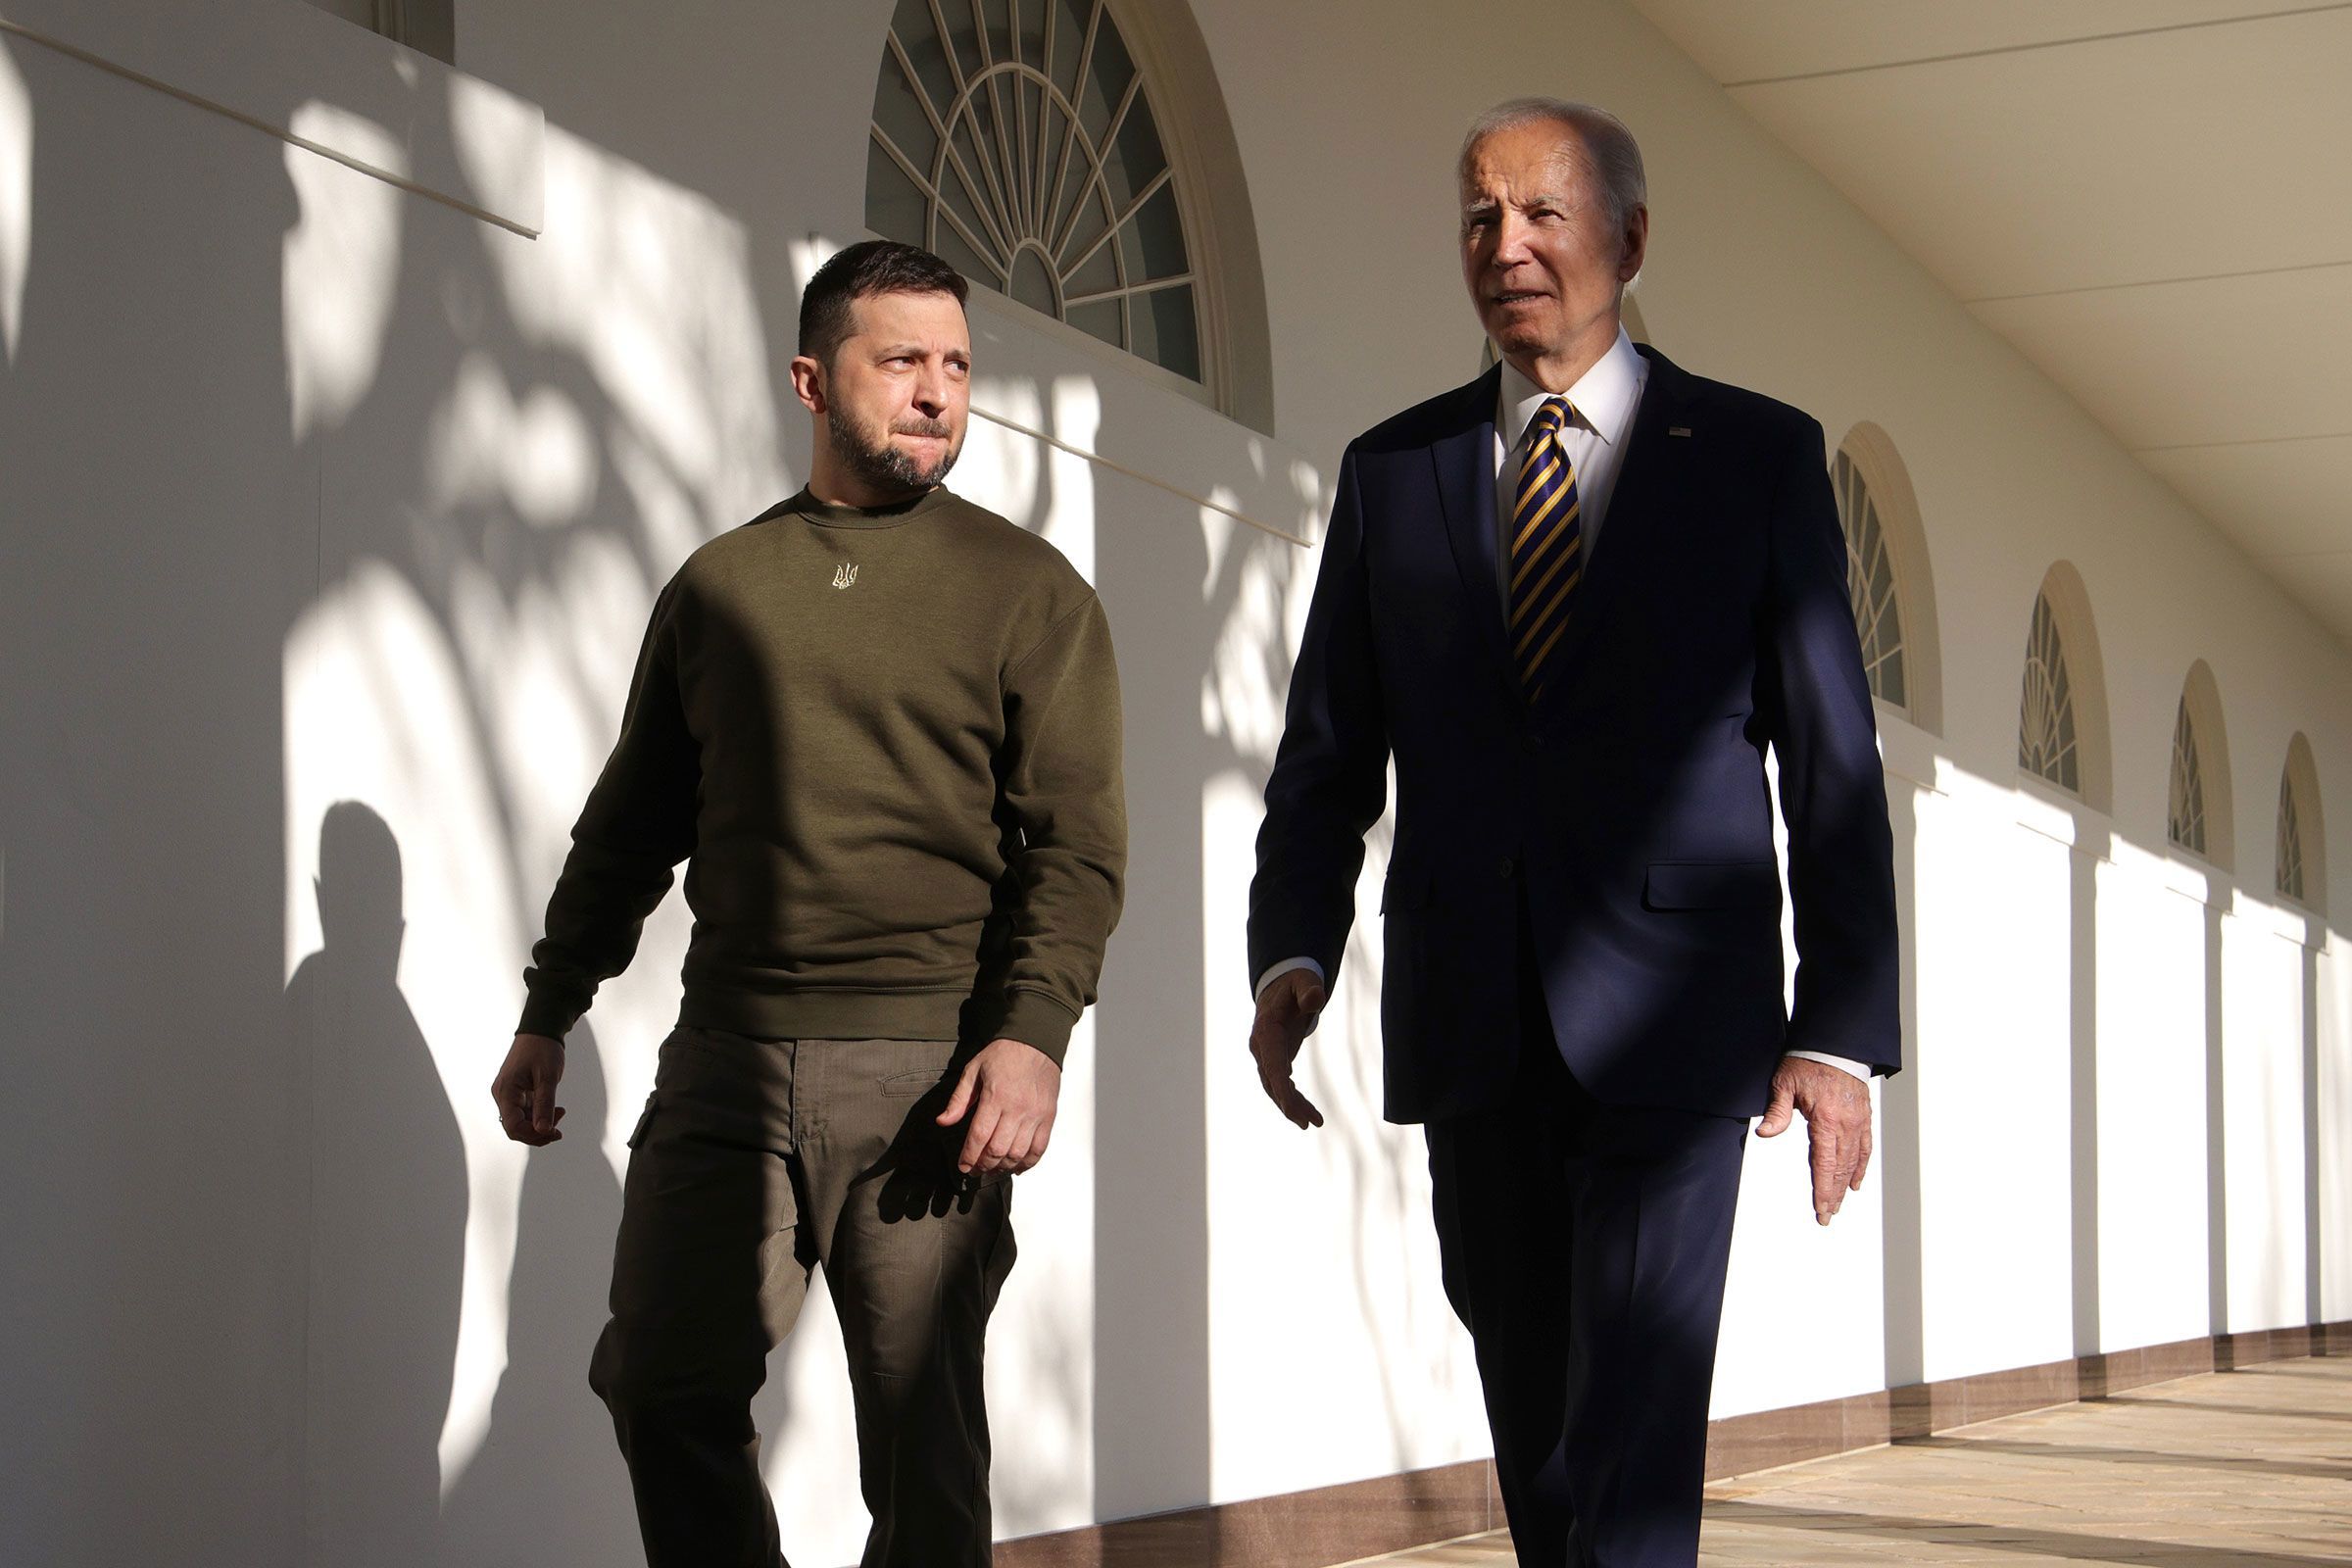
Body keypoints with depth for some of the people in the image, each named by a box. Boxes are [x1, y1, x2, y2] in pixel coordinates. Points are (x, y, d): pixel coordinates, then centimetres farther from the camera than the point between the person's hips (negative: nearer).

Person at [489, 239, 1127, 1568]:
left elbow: (1079, 838, -2)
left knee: (923, 1437, 1)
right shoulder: (716, 586, 15)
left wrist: (1033, 1034, -16)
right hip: (727, 1058, 3)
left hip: (927, 1062, -3)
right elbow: (630, 823, 20)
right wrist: (551, 1013, 17)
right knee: (664, 1384, -3)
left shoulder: (1027, 589, 5)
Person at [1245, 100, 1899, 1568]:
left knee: (1634, 1436, -10)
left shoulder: (1758, 454, 4)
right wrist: (1292, 954, -7)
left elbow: (1835, 765, 2)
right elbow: (1328, 754, 10)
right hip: (1471, 1029, 3)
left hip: (1669, 1018, -3)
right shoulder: (1392, 469, 11)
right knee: (1535, 1434, 10)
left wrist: (1844, 1028, -5)